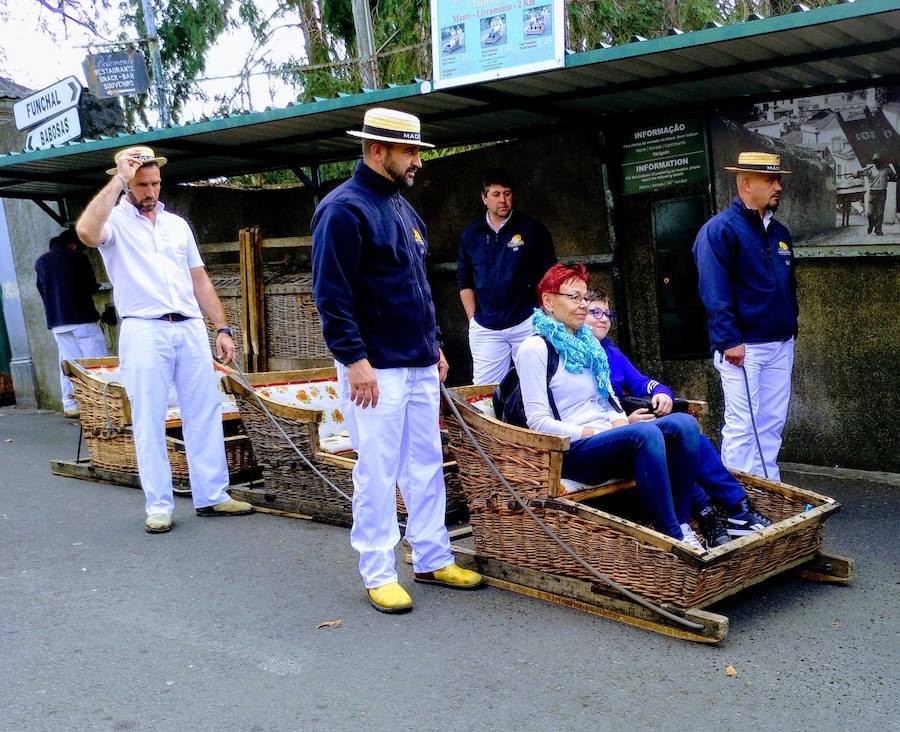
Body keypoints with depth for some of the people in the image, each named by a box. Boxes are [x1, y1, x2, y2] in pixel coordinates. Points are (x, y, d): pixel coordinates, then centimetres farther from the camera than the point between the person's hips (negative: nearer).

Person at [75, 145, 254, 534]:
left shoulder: (177, 224, 17)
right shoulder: (116, 221, 1)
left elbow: (200, 280, 18)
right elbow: (86, 232, -25)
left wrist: (223, 329, 11)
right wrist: (118, 179, -18)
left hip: (191, 329, 5)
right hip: (144, 331, -5)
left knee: (205, 413, 5)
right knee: (149, 422, -1)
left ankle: (211, 496, 13)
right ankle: (159, 505, 8)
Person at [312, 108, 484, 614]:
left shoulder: (402, 207, 17)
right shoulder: (344, 208, -11)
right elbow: (331, 292, -16)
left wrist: (435, 346, 20)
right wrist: (354, 359, -20)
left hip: (419, 365, 9)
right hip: (376, 368, -8)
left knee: (427, 466, 12)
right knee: (378, 473, -1)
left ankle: (433, 559, 23)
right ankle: (378, 574, 10)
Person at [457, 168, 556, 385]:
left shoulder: (532, 229, 0)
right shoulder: (471, 233, 8)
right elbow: (464, 280, 14)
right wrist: (473, 319, 7)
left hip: (526, 323, -2)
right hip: (485, 328, 2)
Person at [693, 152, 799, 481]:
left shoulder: (779, 231, 14)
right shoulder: (719, 229, -10)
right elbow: (714, 292, -16)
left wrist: (791, 329, 17)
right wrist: (729, 340, -20)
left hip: (781, 345, 7)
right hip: (743, 347, -7)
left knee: (772, 424, 11)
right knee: (741, 426, -3)